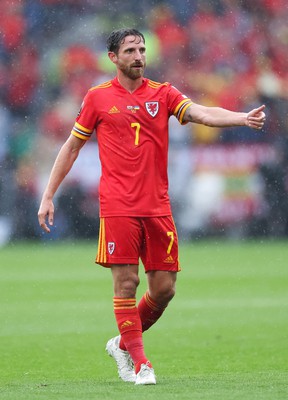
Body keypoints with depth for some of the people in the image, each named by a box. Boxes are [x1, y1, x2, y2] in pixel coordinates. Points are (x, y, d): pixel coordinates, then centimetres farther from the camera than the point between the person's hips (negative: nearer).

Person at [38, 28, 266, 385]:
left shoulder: (162, 94, 8)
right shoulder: (98, 97, 5)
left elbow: (203, 114, -7)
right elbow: (71, 147, 12)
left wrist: (243, 118, -26)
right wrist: (48, 197, 9)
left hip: (157, 207, 3)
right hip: (118, 208, -3)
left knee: (164, 288, 2)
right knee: (125, 283, -7)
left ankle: (123, 343, 23)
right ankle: (139, 363, 0)